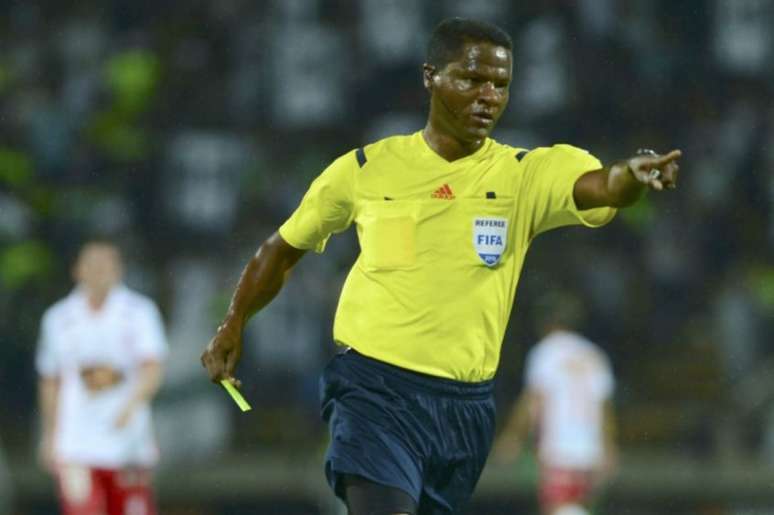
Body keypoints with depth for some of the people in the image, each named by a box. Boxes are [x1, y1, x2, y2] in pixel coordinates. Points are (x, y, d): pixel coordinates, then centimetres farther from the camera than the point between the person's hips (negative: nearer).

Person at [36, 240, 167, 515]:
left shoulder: (139, 312, 0)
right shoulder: (59, 318, 7)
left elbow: (152, 370, -12)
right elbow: (50, 381, 16)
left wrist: (132, 405, -30)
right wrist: (49, 436, 18)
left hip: (128, 446, 0)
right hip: (75, 449, 0)